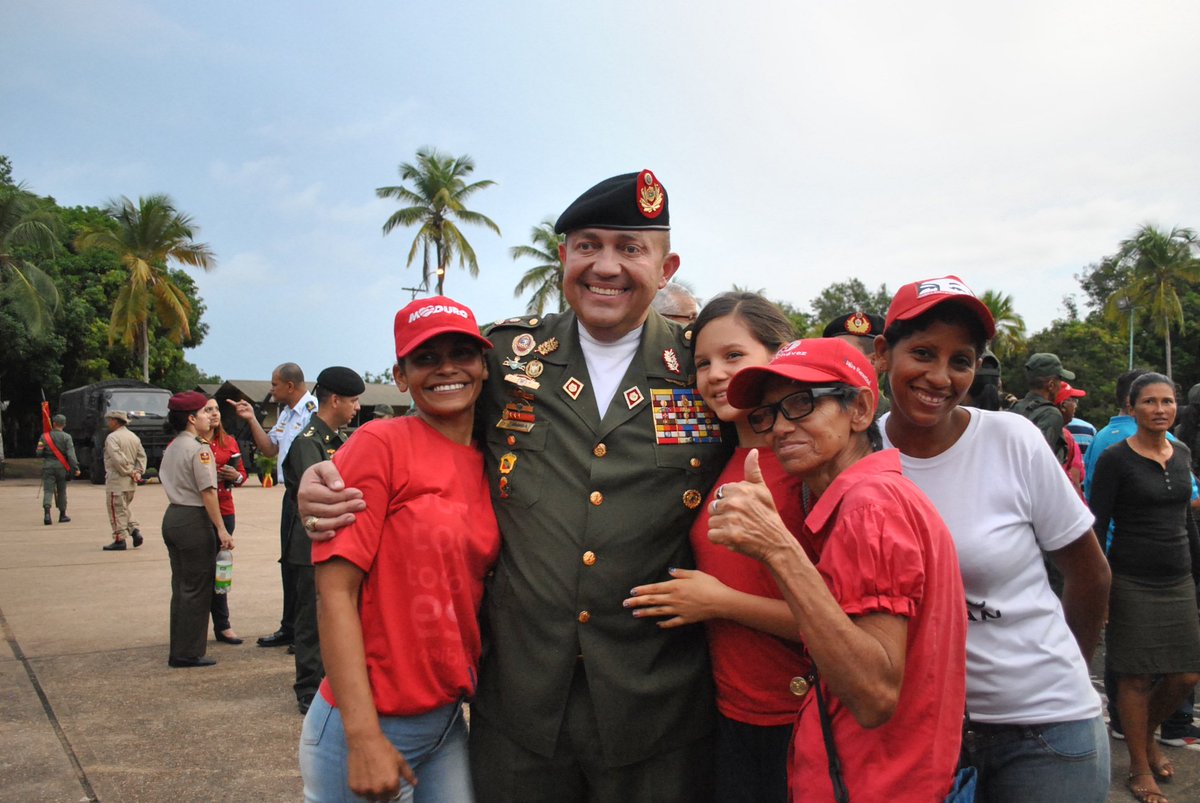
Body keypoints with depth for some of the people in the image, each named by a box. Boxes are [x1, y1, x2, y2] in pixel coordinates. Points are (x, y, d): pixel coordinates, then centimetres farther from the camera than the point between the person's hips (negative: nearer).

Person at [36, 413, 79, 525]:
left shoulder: (44, 436, 1)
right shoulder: (66, 437, -4)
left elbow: (38, 453, 1)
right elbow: (71, 454, -10)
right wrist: (75, 468, -10)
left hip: (47, 466, 1)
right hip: (61, 467, 0)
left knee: (48, 490, -2)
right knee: (61, 491, 10)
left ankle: (46, 512, -23)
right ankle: (62, 515, 17)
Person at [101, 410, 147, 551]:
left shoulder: (112, 437, -12)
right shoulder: (134, 437, 13)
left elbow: (118, 459, -22)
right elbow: (142, 456, 9)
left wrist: (129, 472, -13)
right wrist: (137, 472, 2)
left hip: (117, 480, -8)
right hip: (131, 482, 8)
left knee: (117, 511, 0)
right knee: (124, 509, 20)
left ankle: (119, 540, 3)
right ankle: (135, 531, 5)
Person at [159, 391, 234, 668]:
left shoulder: (172, 447, 13)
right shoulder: (199, 449, -15)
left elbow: (165, 480, 15)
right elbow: (207, 491, -18)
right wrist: (221, 529, -16)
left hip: (172, 517, 9)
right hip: (194, 520, -9)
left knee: (180, 586, 15)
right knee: (197, 589, 0)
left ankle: (178, 651, 21)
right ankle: (188, 653, 5)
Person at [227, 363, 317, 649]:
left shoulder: (314, 410, -15)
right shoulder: (286, 413, 16)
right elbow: (270, 449, 19)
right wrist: (252, 420, 10)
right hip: (292, 495, 10)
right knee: (289, 562, 15)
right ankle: (290, 628, 27)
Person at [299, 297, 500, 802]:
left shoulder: (490, 465, 5)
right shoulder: (381, 444, -13)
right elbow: (335, 591, -16)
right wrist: (364, 737, -19)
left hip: (449, 721, 6)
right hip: (367, 724, -5)